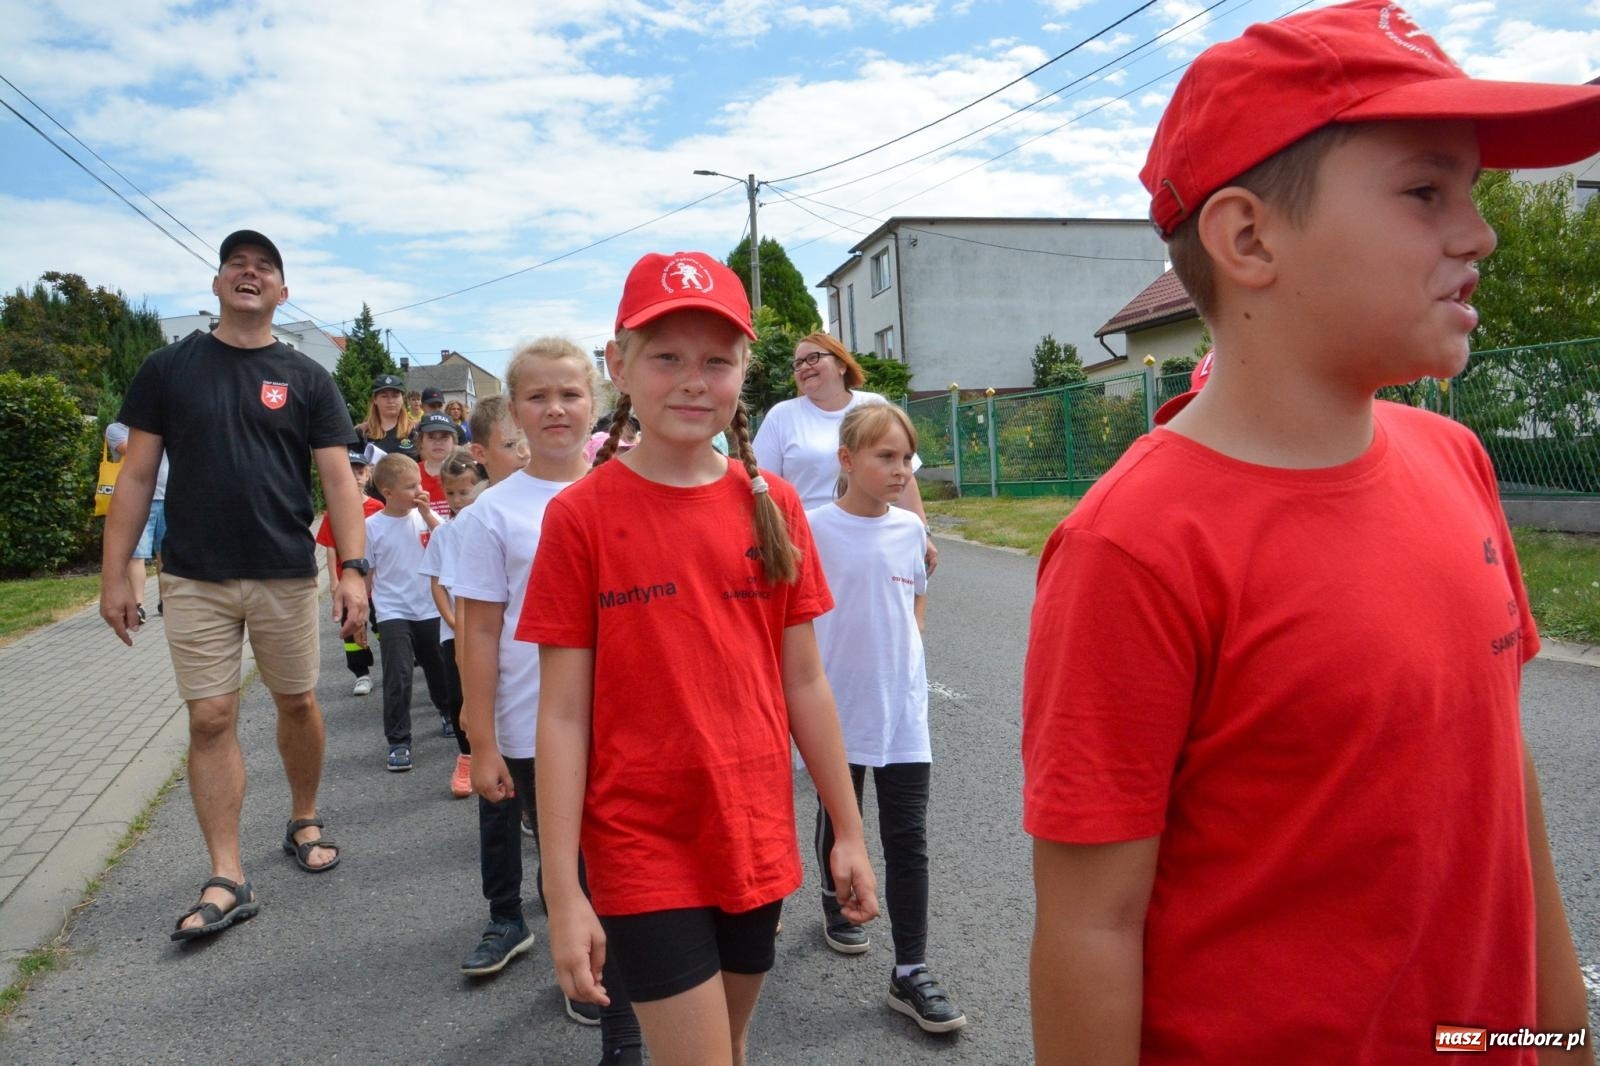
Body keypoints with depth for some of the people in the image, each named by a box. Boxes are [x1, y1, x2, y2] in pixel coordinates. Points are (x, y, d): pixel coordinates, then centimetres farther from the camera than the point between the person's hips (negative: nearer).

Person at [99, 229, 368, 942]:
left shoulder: (305, 378, 3)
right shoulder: (169, 368, 4)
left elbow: (337, 480, -2)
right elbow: (136, 476, 4)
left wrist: (353, 569, -13)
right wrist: (114, 575, 0)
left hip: (286, 576, 0)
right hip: (195, 579, 0)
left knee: (298, 703, 10)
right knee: (210, 719, 0)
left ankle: (303, 822, 32)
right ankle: (227, 879, 8)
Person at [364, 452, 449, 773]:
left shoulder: (425, 516, -2)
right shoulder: (372, 526, -7)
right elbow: (366, 574, 0)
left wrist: (428, 514, -17)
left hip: (430, 609, 2)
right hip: (393, 613, -2)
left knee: (438, 668, 17)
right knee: (397, 677, -8)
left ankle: (447, 710, 45)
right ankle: (398, 742, 3)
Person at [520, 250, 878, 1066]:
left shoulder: (771, 505, -1)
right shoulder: (580, 516, -10)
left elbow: (805, 683, 4)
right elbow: (563, 715, -9)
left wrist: (847, 831, 6)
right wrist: (563, 892, -9)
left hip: (756, 841, 4)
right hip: (645, 852, -4)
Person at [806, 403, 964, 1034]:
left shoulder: (909, 528, 0)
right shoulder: (814, 529, -11)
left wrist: (901, 661, 10)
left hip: (903, 709, 3)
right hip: (837, 709, -2)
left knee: (907, 839, 4)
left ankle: (910, 972, 14)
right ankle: (836, 907, 45)